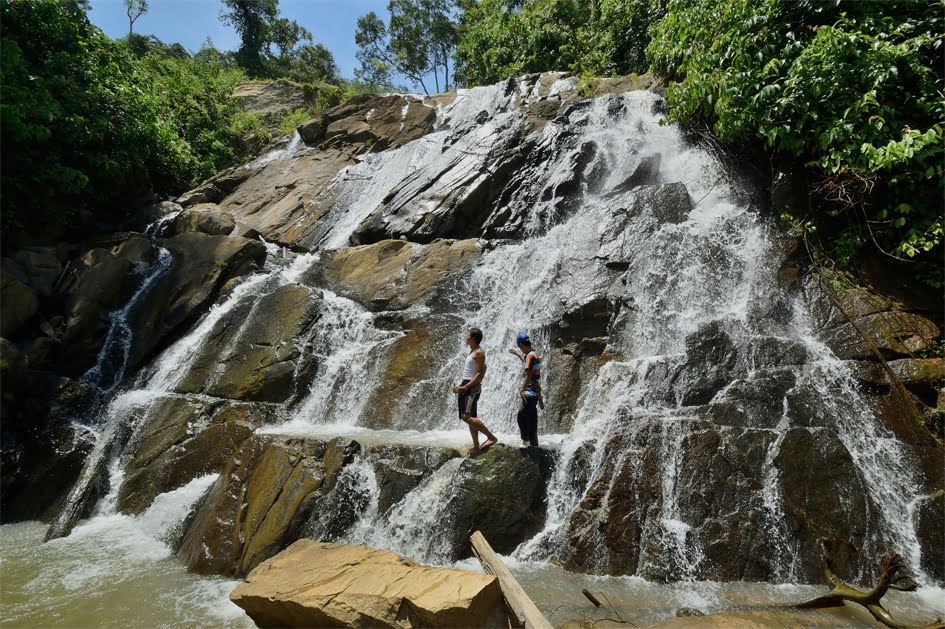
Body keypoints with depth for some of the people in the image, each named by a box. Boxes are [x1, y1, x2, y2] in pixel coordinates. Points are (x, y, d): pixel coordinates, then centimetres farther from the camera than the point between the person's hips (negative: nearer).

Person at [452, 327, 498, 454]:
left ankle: (491, 437, -14)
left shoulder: (479, 353, -12)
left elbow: (479, 374, -19)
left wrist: (465, 387, -22)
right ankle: (476, 446, 14)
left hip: (473, 387, -10)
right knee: (471, 418, 10)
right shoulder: (471, 352, 17)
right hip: (466, 387, 10)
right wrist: (460, 386, 16)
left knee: (467, 417, -19)